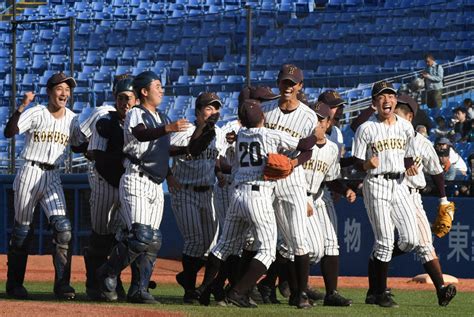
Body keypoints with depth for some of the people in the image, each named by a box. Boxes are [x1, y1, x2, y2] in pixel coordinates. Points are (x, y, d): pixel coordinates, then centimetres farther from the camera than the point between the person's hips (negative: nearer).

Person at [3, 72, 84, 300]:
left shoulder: (71, 119, 7)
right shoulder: (36, 114, -7)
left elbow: (79, 145, 14)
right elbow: (9, 132, -19)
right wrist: (21, 107, -32)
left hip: (53, 178, 4)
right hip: (30, 174, -4)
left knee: (63, 228, -12)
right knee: (22, 230, 4)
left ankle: (62, 284, -10)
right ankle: (14, 284, 15)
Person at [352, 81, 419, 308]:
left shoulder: (406, 127, 10)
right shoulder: (366, 129, -3)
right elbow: (357, 163, -2)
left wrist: (410, 168, -3)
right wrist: (367, 165, -25)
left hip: (399, 184, 5)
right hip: (376, 185, -5)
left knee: (410, 240, -4)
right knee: (385, 239, -8)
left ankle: (378, 260, 25)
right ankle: (381, 293, 3)